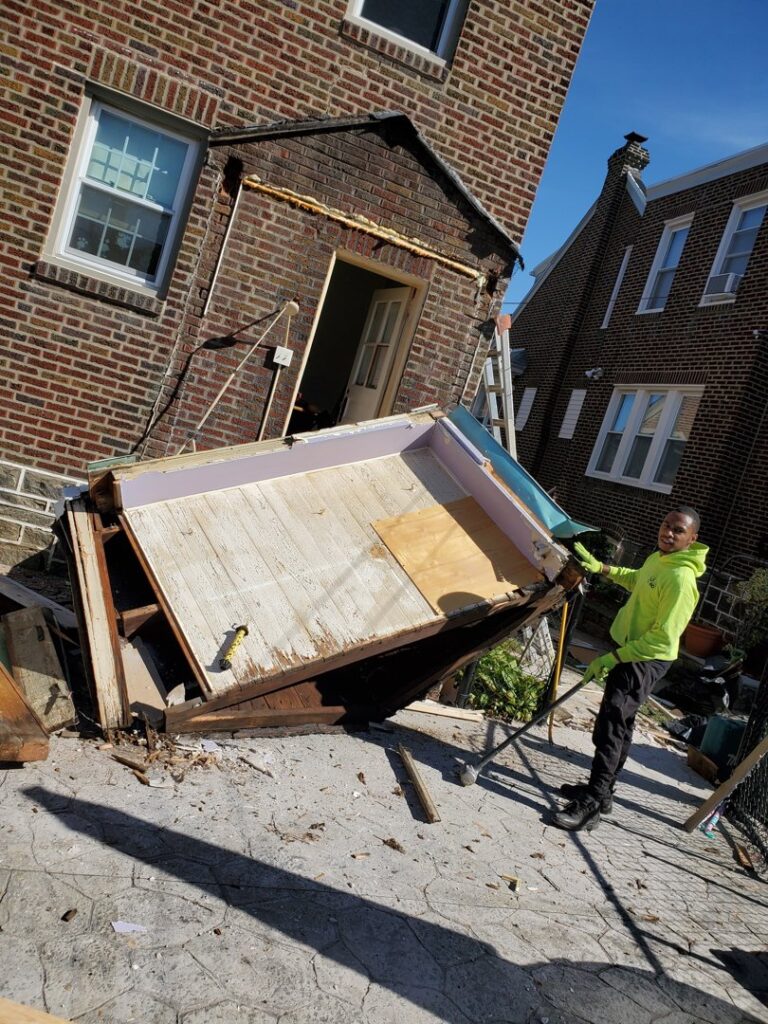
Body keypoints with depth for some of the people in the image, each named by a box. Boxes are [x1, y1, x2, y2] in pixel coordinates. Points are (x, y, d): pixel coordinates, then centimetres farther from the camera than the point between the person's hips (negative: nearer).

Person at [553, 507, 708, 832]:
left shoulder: (681, 577, -25)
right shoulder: (657, 558, 4)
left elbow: (662, 640, -27)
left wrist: (613, 657, -24)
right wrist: (601, 567, 23)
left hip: (646, 661, -10)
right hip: (628, 653, 10)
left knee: (609, 728, -10)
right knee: (621, 723, 19)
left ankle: (592, 805, -2)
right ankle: (601, 790, 33)